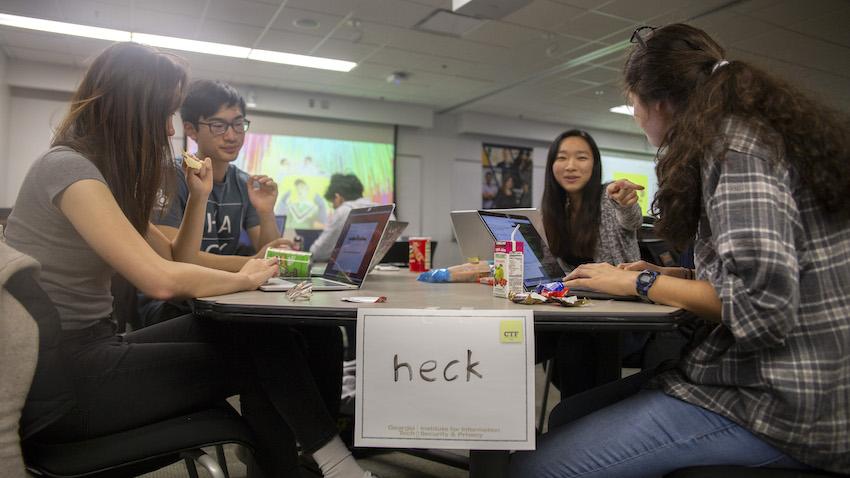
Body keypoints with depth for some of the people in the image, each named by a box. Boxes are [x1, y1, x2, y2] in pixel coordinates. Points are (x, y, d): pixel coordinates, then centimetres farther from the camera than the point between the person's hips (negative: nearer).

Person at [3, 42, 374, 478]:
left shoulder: (108, 174, 12)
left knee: (254, 335, -5)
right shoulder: (68, 168, -17)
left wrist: (199, 197, 5)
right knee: (255, 357, -8)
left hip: (89, 349, 8)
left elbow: (174, 259, 16)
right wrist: (243, 279, -12)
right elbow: (161, 280, -27)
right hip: (60, 376, -8)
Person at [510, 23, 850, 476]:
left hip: (776, 403, -10)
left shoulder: (735, 142, -15)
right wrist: (670, 275, 11)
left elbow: (762, 307, -26)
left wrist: (642, 283, -12)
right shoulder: (771, 133, 16)